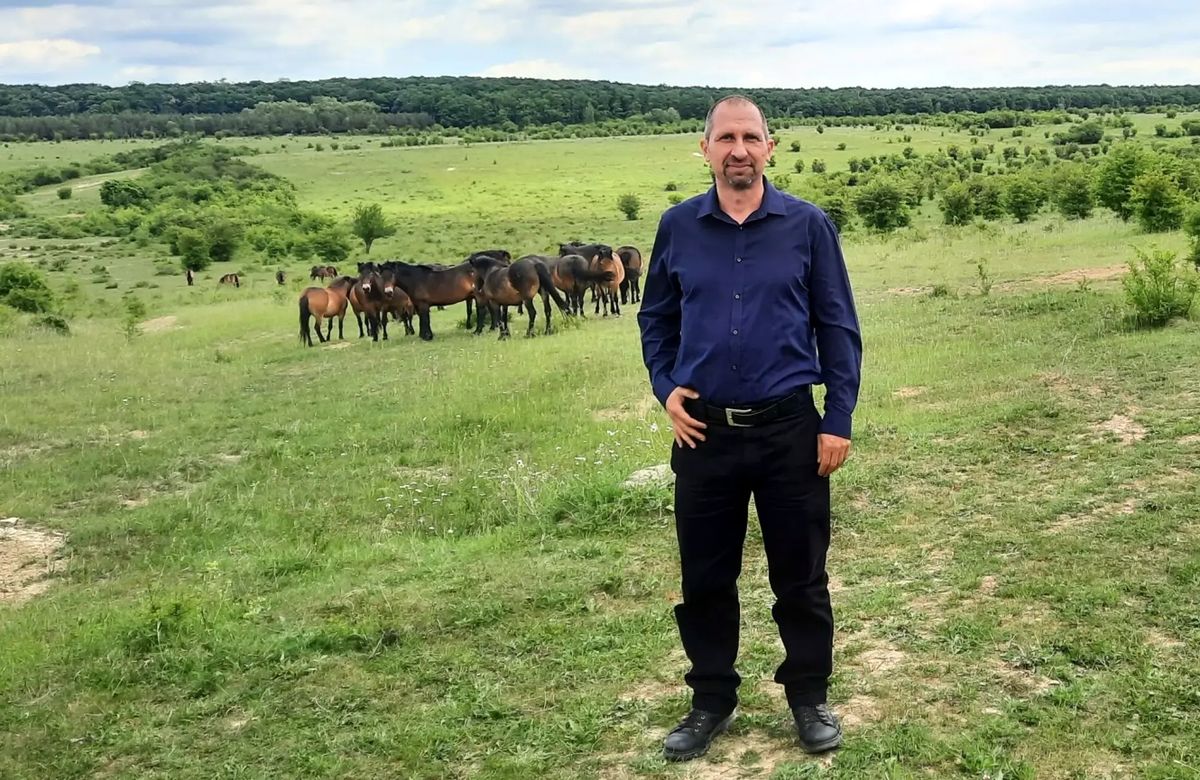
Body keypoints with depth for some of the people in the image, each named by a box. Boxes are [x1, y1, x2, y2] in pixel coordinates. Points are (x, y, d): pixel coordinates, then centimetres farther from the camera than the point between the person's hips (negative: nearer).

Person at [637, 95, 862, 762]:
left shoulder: (808, 226, -2)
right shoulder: (678, 227, 3)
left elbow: (839, 327, 0)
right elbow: (656, 318, 14)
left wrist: (839, 420, -4)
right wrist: (665, 388, 0)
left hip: (790, 429, -2)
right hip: (704, 431, 2)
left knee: (800, 575, 10)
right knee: (705, 577, 11)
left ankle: (810, 697, 28)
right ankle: (712, 700, 28)